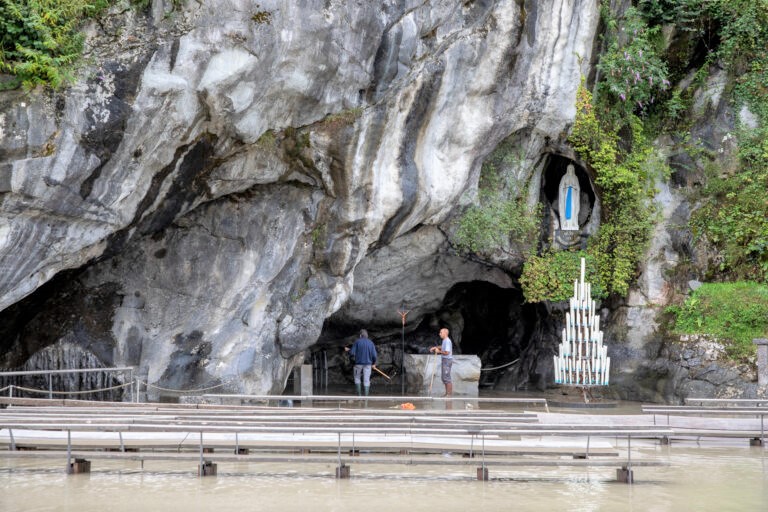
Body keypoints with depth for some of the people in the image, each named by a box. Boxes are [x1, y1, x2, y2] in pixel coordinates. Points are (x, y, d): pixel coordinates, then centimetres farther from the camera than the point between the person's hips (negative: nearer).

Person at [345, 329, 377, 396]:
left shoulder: (357, 342, -4)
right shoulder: (371, 343, 2)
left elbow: (352, 353, -9)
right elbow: (374, 355, -3)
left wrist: (348, 350, 13)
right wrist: (373, 363, 15)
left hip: (358, 363, -1)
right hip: (368, 363, 1)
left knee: (357, 378, 16)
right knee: (366, 380, 4)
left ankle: (358, 394, 9)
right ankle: (366, 396, -2)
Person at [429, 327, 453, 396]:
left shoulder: (447, 341, -18)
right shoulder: (445, 340, 13)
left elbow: (447, 352, -25)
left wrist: (439, 351, -12)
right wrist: (435, 348, 23)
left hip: (447, 360, -10)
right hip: (444, 360, 10)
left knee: (446, 378, -8)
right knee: (443, 378, 13)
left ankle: (449, 393, -4)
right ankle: (447, 393, 19)